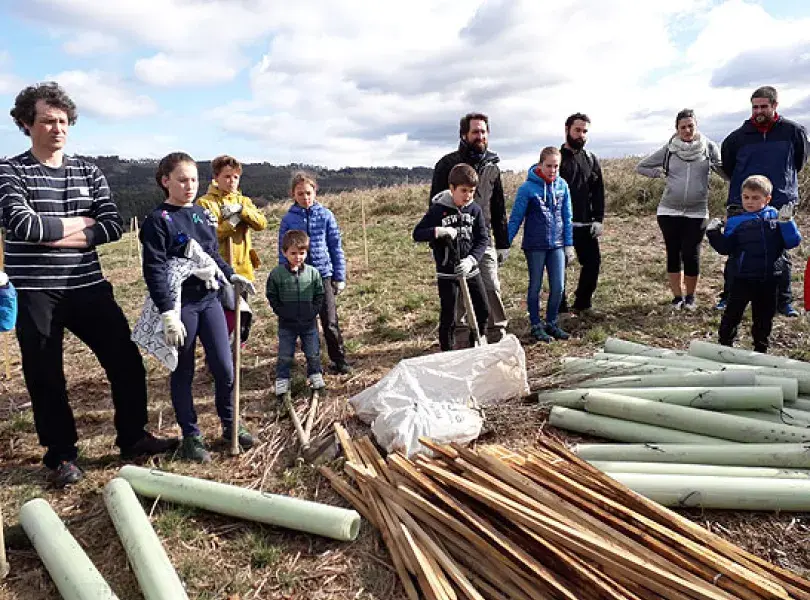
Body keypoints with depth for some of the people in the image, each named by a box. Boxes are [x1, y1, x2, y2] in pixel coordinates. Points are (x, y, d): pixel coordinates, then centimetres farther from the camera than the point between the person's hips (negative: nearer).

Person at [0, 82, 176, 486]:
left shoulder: (89, 173, 8)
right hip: (34, 293, -3)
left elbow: (113, 226, -4)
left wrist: (57, 237, -13)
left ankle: (133, 438, 23)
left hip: (88, 287, 3)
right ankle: (61, 455, 24)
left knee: (126, 362, 4)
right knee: (45, 378, 6)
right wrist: (79, 222, -7)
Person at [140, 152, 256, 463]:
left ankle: (230, 425, 25)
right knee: (183, 373, 8)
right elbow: (154, 270, -15)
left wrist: (232, 276, 10)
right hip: (180, 304, -5)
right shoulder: (158, 221, -9)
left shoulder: (204, 214, 9)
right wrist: (168, 314, -20)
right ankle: (191, 436, 21)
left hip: (209, 299, 5)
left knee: (225, 368, 6)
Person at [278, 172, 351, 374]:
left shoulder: (325, 215, -1)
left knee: (330, 322, -1)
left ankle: (340, 360, 14)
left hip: (324, 274, -1)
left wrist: (340, 276, 1)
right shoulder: (288, 219, 1)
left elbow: (336, 247, 2)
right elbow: (283, 251, 6)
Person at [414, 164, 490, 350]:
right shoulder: (438, 209, -9)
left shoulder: (475, 209, 0)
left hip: (471, 270, 4)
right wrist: (438, 231, -25)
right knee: (448, 316, 1)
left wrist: (471, 259, -17)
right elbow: (417, 234, -7)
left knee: (483, 310, 11)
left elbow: (483, 239, -1)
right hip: (447, 273, -4)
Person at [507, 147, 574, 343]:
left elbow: (567, 217, 10)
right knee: (535, 287, 6)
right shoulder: (528, 187, -10)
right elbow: (515, 218, -6)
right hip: (535, 246, -4)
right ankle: (536, 326, 19)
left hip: (557, 245, 4)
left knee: (558, 288, 5)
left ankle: (551, 323, 23)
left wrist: (569, 244, 9)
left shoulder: (562, 185, 3)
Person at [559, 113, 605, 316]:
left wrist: (598, 220, 2)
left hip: (586, 224, 5)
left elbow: (599, 192, 12)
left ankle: (582, 304, 21)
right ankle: (560, 308, 13)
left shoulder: (591, 159, 13)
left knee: (593, 262, 5)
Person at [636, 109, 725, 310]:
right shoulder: (669, 149, 2)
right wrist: (661, 173, 0)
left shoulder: (709, 147, 1)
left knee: (691, 254, -2)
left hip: (697, 212, -1)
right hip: (669, 210, 1)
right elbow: (641, 167, 10)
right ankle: (677, 297, 18)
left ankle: (690, 296, 18)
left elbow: (726, 170, 4)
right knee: (673, 254, 5)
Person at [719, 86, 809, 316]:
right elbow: (727, 164, 15)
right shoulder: (739, 135, -1)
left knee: (781, 255, 6)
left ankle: (784, 301, 17)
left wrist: (783, 180, 16)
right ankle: (728, 297, 14)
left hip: (781, 203, 0)